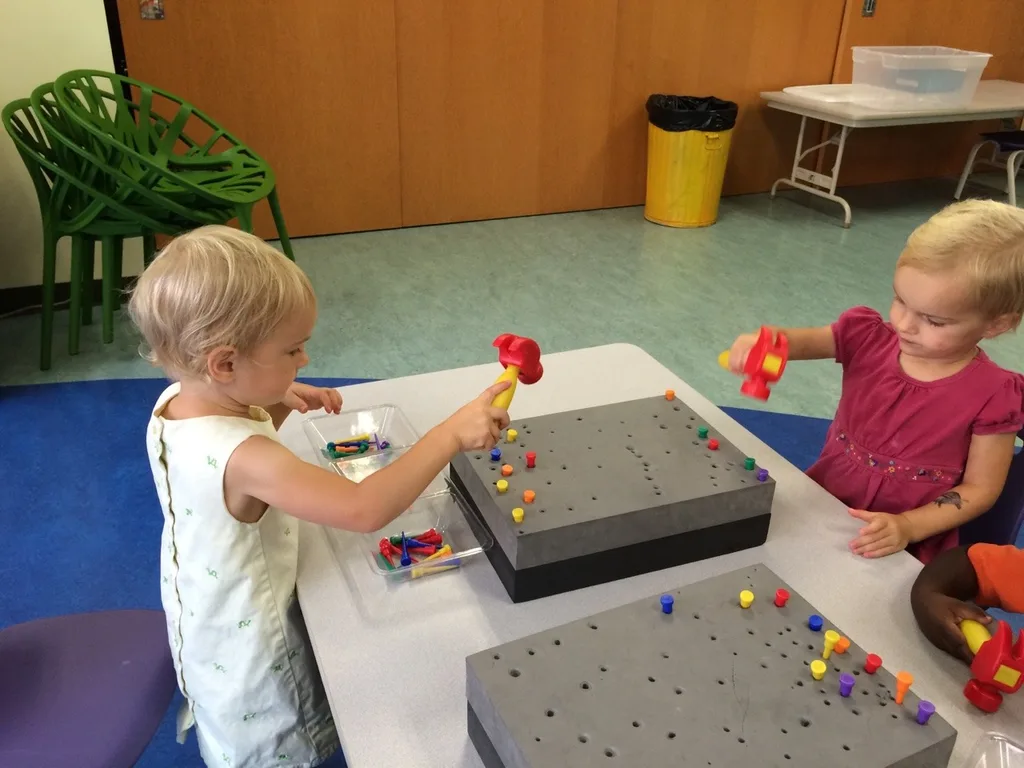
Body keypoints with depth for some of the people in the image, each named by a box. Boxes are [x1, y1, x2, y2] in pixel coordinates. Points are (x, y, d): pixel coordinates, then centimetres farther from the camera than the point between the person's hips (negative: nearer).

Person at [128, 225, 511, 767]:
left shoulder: (175, 403, -12)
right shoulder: (241, 457, -40)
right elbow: (365, 510, -46)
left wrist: (272, 409, -8)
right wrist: (452, 433, -42)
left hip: (206, 616, 8)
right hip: (248, 639, -8)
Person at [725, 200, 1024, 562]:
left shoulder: (993, 395, -12)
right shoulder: (870, 339, -4)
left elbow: (980, 488, -7)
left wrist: (907, 527, -20)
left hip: (902, 548, -4)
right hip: (820, 501, 4)